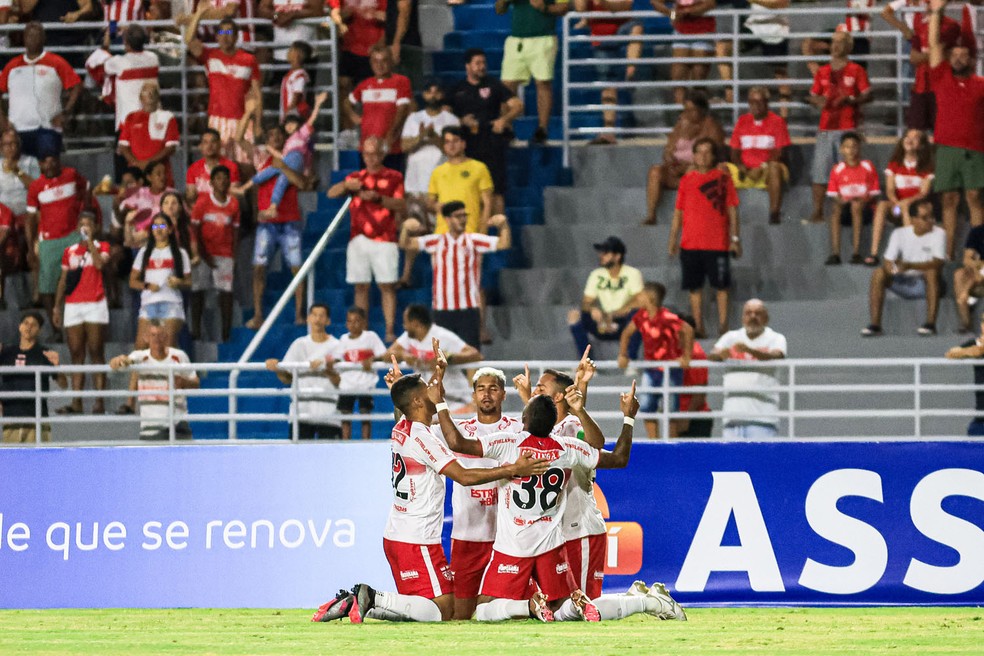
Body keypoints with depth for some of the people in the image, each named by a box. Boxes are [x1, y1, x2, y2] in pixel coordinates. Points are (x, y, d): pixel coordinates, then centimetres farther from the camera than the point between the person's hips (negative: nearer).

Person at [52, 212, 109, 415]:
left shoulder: (101, 246, 6)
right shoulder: (69, 251, 16)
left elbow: (99, 263, -15)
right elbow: (63, 280, 17)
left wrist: (90, 241, -9)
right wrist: (57, 307, 12)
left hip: (95, 305, -4)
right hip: (73, 305, 4)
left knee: (96, 353, -8)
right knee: (76, 355, 1)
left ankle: (99, 401, -12)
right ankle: (76, 402, -2)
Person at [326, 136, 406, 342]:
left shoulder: (394, 177, 6)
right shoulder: (356, 177, 16)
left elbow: (401, 205, -4)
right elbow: (331, 193, 8)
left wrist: (378, 198, -17)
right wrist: (346, 185, -13)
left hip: (384, 239, -4)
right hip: (358, 238, 4)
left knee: (387, 286, -7)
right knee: (361, 286, 3)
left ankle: (390, 330, -8)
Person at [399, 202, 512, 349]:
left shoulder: (473, 241, 4)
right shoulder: (437, 242, 5)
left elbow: (504, 244, -4)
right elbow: (405, 244, 1)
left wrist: (503, 225, -21)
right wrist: (406, 228, -18)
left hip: (469, 309, -1)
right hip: (442, 309, 1)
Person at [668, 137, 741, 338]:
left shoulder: (723, 179, 4)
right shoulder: (686, 180, 11)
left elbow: (732, 210, 3)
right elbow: (678, 212, 14)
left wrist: (735, 238, -4)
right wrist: (673, 239, 9)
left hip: (718, 244, -3)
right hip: (690, 244, 3)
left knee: (721, 285, -3)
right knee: (694, 287, 2)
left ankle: (723, 326, 1)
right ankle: (698, 326, 7)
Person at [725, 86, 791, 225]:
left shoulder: (777, 121, 2)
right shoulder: (742, 121, 15)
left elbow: (780, 153, -6)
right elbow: (734, 151, 14)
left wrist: (762, 168, -17)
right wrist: (740, 166, -7)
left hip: (767, 172, -4)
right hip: (746, 171, 4)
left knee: (774, 167, -38)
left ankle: (775, 213, -41)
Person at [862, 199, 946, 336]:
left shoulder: (938, 233, -8)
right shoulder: (899, 233, 2)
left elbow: (937, 263, -22)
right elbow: (887, 261, -4)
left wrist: (910, 266, -36)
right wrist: (890, 267, -31)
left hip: (926, 284, -3)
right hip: (904, 284, 3)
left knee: (932, 271, -35)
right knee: (878, 273, -22)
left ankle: (931, 323, -36)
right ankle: (875, 324, -24)